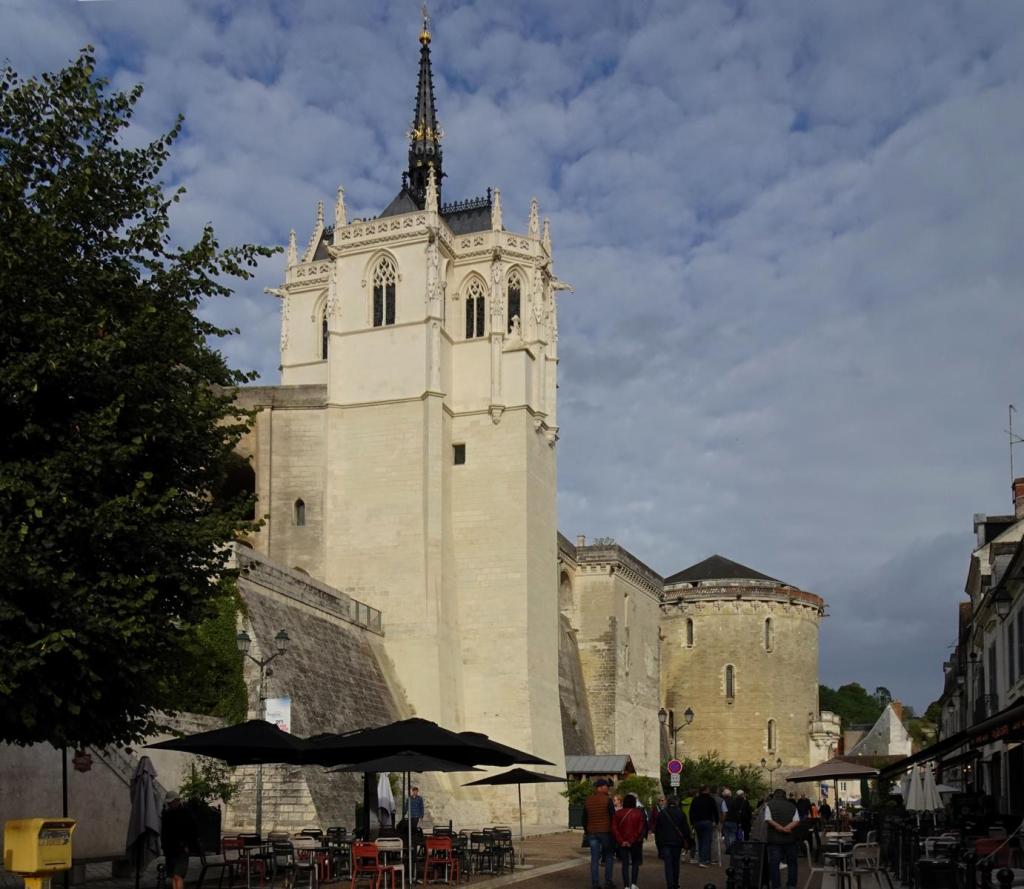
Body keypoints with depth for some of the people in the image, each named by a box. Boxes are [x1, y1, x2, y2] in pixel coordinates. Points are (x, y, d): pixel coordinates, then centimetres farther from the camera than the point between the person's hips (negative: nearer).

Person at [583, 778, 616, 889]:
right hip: (606, 832, -4)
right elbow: (613, 817, -8)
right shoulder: (607, 800, -9)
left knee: (594, 859, 5)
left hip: (592, 833, 4)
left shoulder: (587, 801, 6)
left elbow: (584, 819, 12)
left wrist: (586, 831, 23)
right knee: (609, 857, 10)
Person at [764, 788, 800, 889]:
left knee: (774, 863, 1)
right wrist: (787, 828, -14)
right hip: (790, 838, 2)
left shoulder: (769, 805, 3)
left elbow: (768, 820, -11)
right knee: (791, 862, 14)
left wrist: (780, 828, -12)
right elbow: (797, 821, -4)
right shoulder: (792, 806, 9)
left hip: (774, 838, -2)